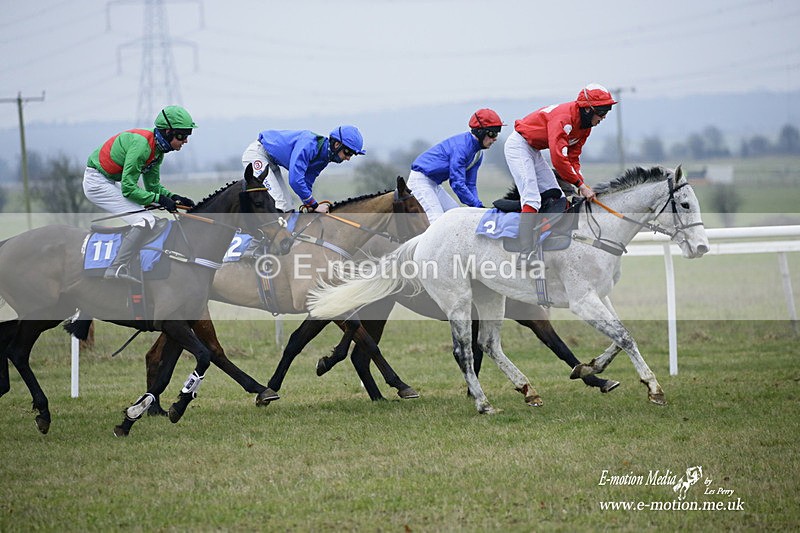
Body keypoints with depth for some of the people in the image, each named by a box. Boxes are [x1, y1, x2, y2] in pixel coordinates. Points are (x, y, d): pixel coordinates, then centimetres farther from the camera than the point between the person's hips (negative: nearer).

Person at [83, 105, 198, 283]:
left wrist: (173, 198, -6)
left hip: (111, 182, 10)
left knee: (147, 220, 17)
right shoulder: (142, 145, -26)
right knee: (145, 221, -18)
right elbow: (128, 188, -26)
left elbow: (153, 185, 11)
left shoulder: (157, 149, 4)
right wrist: (160, 199, -22)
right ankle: (116, 269, -16)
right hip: (98, 183, -10)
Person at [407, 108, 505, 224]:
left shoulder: (478, 153, 5)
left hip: (435, 184, 10)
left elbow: (470, 184, 9)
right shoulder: (461, 146, -26)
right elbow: (457, 183, -28)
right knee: (437, 219, -21)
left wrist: (477, 206, -6)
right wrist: (478, 206, -26)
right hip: (420, 180, -10)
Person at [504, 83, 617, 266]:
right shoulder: (564, 117, -30)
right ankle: (526, 257, -26)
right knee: (532, 198, -21)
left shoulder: (586, 125, 0)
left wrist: (581, 186, -9)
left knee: (557, 198, 5)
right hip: (518, 146, -11)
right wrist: (580, 185, -28)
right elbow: (558, 159, -35)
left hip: (534, 151, 11)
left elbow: (573, 157, 5)